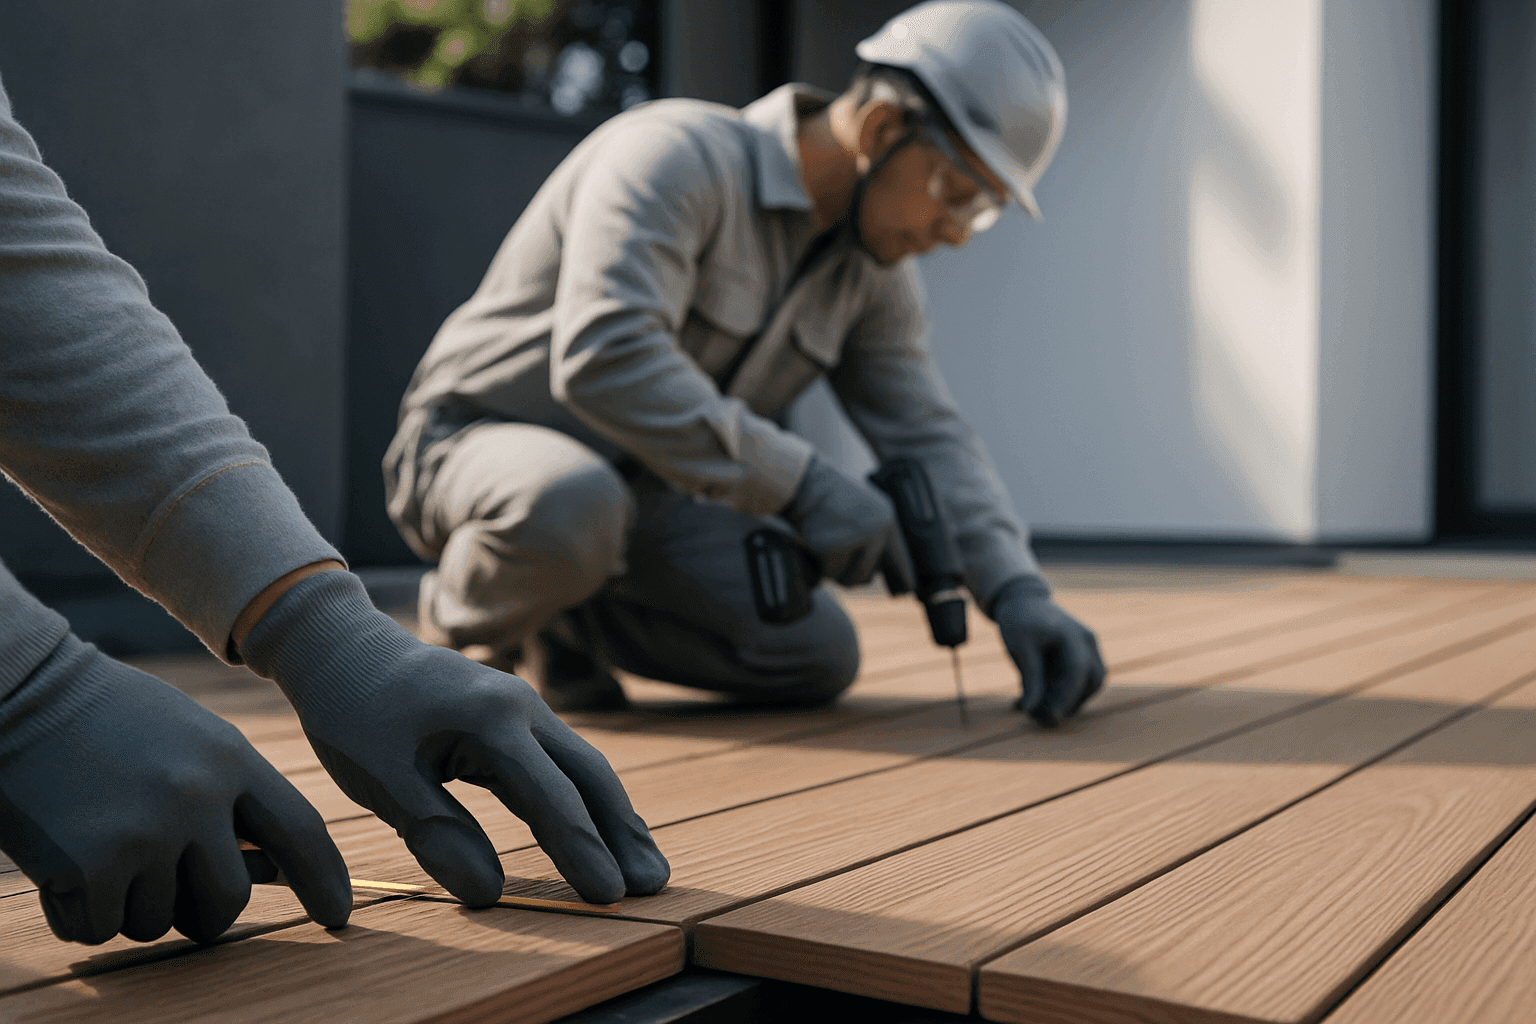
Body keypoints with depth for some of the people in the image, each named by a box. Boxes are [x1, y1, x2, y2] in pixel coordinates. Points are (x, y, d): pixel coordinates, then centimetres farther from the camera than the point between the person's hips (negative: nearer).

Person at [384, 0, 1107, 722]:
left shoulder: (871, 265, -2)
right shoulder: (675, 156, -27)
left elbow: (928, 440, -4)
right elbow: (603, 360, -40)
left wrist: (1019, 594, -20)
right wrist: (800, 484, -41)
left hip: (636, 485, 6)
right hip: (477, 446, -6)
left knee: (817, 659, -10)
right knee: (573, 511, -41)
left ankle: (564, 612, 10)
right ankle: (465, 620, -6)